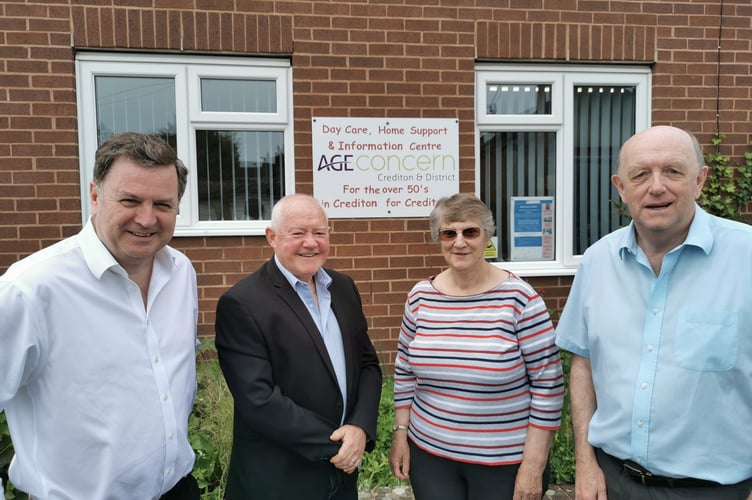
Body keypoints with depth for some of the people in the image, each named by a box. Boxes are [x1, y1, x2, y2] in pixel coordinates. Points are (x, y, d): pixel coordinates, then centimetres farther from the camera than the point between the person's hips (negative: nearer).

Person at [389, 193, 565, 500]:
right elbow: (405, 370, 8)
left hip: (505, 463, -3)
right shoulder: (420, 296, -3)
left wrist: (533, 464, -10)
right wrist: (400, 433, 6)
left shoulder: (519, 298, -14)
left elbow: (548, 383, -11)